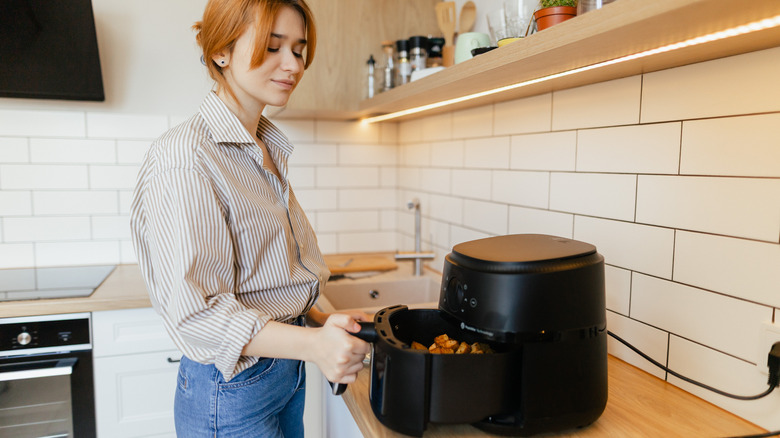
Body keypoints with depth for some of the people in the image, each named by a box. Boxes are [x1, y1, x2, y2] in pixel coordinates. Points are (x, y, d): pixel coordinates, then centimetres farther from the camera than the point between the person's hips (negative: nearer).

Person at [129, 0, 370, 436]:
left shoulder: (268, 151, 8)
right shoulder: (182, 157, -20)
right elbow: (195, 310, -25)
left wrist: (318, 318, 0)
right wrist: (312, 344, -34)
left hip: (287, 365, 8)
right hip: (232, 388, -8)